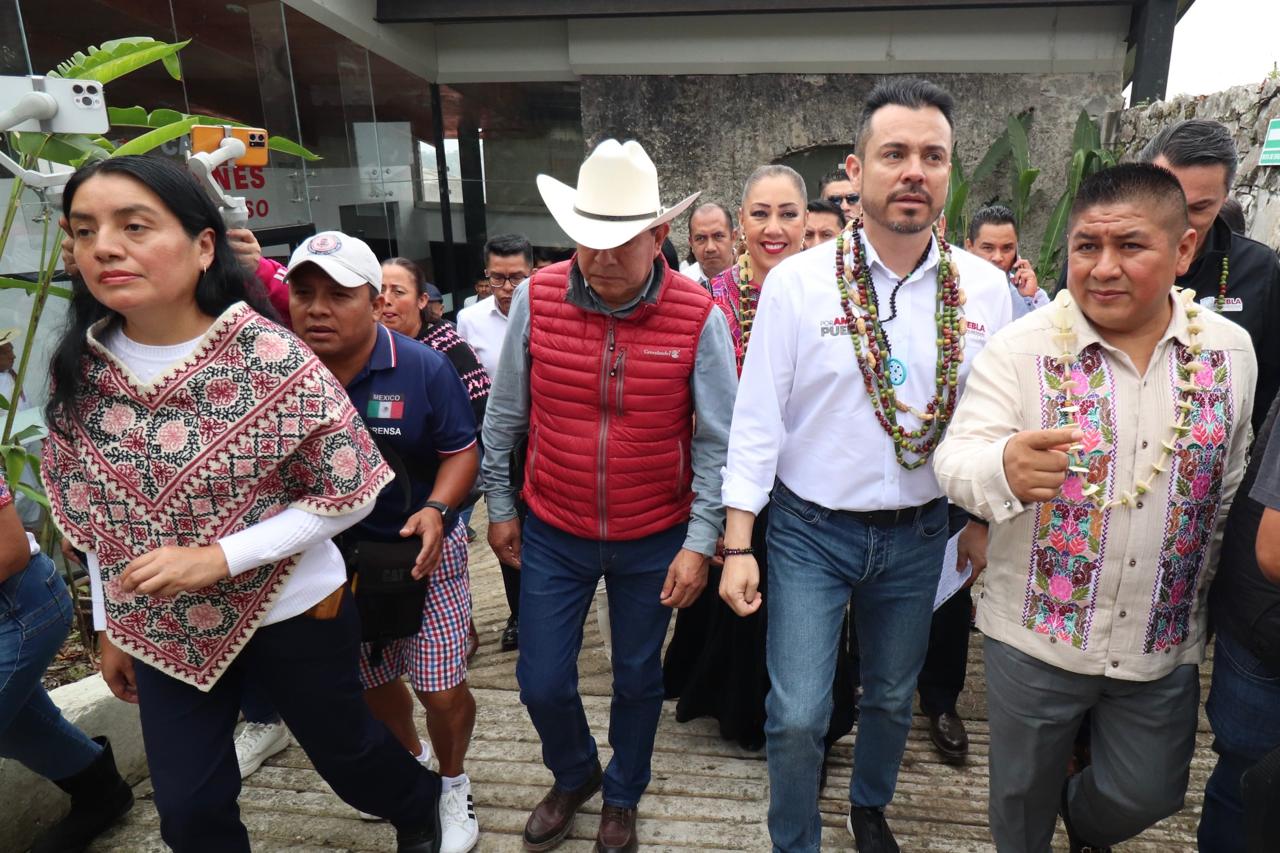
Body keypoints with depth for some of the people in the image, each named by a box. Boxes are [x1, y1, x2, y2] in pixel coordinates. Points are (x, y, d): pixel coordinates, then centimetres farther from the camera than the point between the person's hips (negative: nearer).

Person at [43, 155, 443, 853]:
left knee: (345, 750, 19)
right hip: (163, 630, 4)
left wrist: (218, 558, -23)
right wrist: (109, 625, 11)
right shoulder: (79, 370, -6)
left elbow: (348, 493, -17)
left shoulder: (270, 358, -22)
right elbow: (91, 512, 6)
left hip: (291, 611, -4)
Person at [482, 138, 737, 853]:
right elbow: (505, 417, 2)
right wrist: (500, 506, 7)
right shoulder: (536, 299, -10)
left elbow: (717, 443, -10)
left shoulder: (699, 318, -15)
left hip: (654, 540, -1)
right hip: (553, 532, 2)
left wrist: (700, 544, -11)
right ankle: (574, 776, 47)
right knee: (542, 683, 12)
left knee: (638, 679, 18)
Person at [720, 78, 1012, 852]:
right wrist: (738, 545, -11)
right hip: (811, 529, -3)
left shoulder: (985, 288, -5)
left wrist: (985, 520, 7)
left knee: (893, 697, 21)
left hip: (919, 532, 3)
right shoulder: (797, 282, -13)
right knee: (798, 716, 0)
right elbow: (757, 419, -11)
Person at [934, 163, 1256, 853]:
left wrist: (1204, 587, 13)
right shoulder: (1021, 349, -15)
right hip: (1036, 635, -3)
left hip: (1167, 641, 3)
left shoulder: (1231, 350, -3)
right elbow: (955, 457, -24)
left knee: (1147, 795, 21)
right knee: (1023, 796, 16)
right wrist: (1002, 467, -47)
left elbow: (1231, 485, 8)